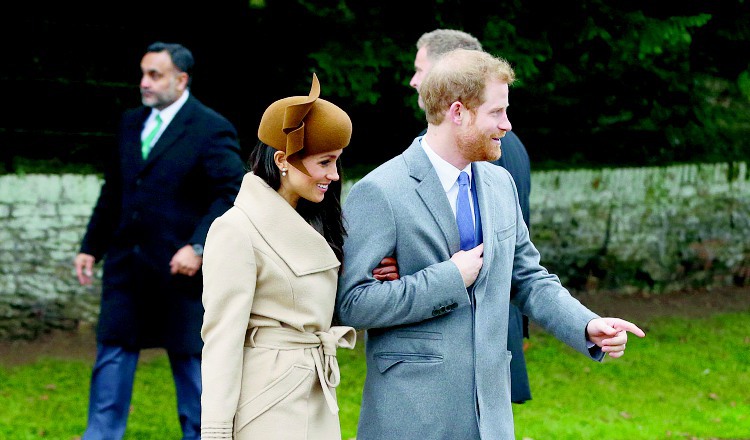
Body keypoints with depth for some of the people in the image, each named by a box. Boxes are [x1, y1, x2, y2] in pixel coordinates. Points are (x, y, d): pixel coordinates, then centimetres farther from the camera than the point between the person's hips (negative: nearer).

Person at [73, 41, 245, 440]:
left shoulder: (211, 130, -10)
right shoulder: (131, 123, 10)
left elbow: (231, 195, -14)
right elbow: (112, 193, 16)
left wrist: (198, 247, -22)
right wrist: (91, 247, 11)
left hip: (179, 267, -6)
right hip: (126, 265, 6)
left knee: (189, 355, 7)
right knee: (113, 350, 6)